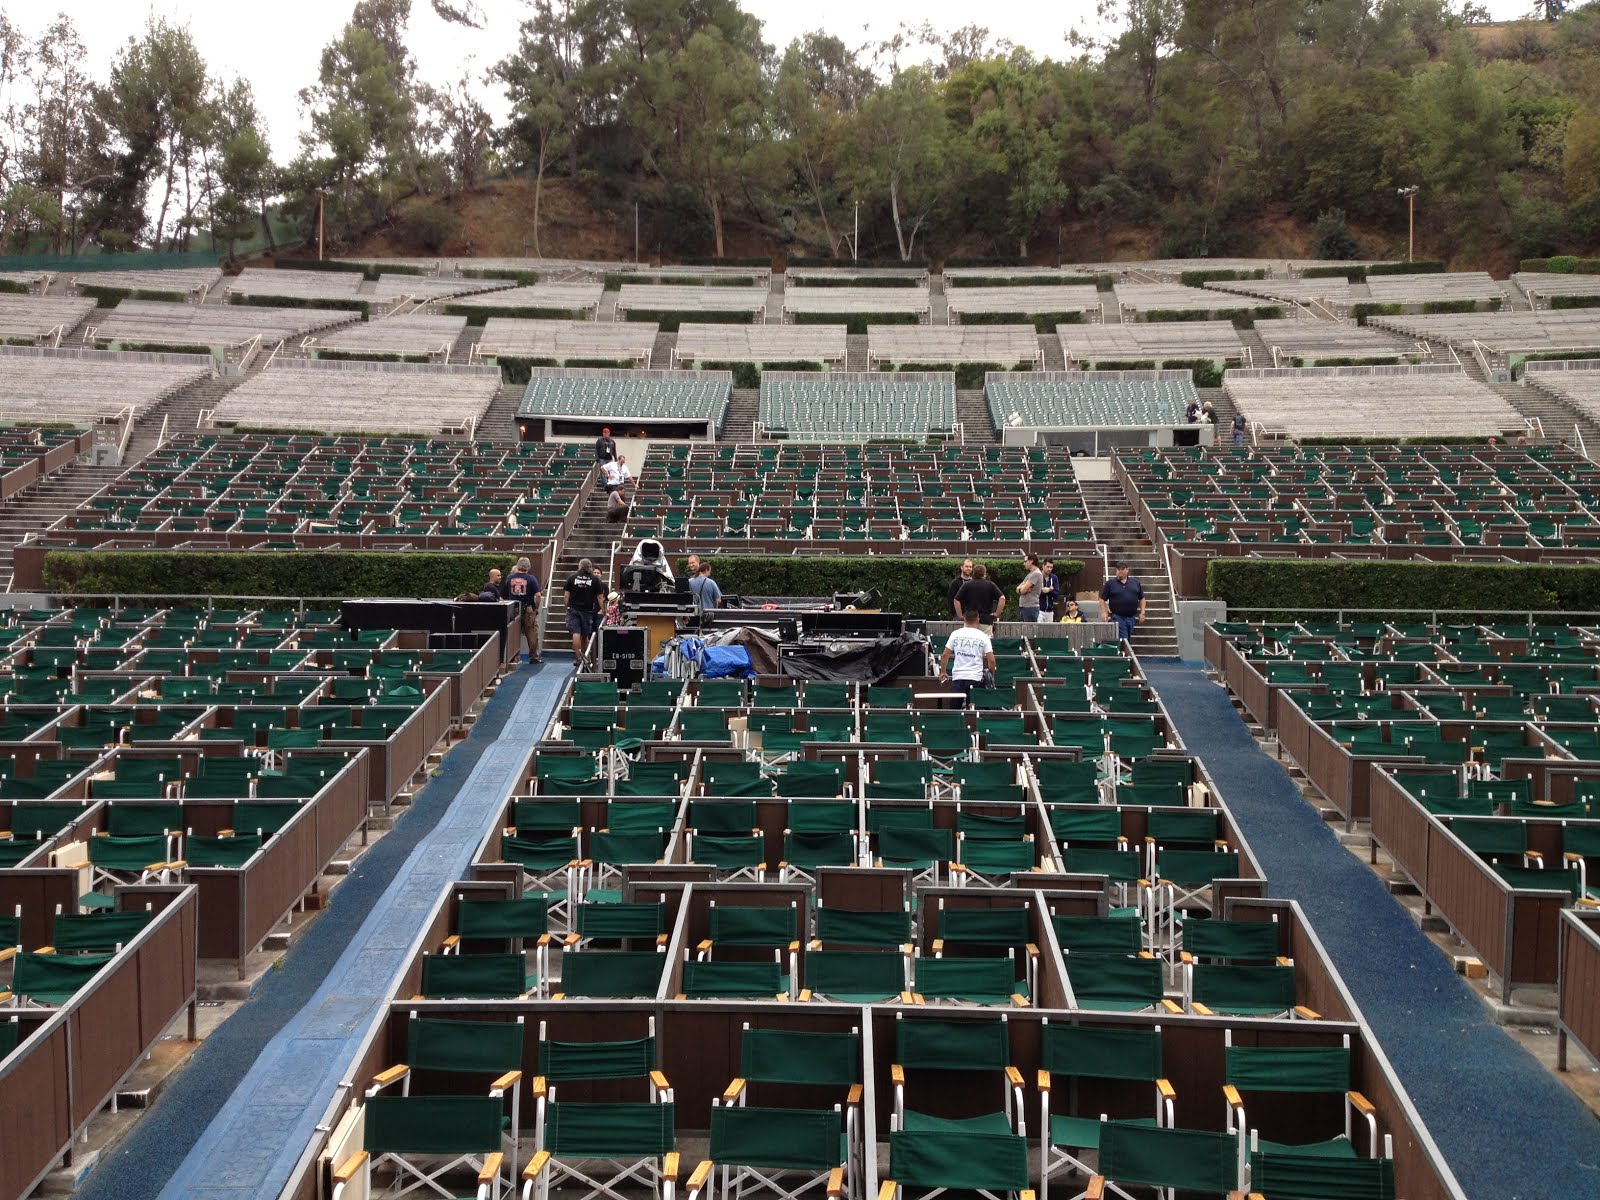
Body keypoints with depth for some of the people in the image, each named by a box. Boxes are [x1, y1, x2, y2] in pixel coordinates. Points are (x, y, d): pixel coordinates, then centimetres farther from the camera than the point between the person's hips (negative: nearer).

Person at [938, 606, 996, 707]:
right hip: (976, 678, -1)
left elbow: (945, 655, 3)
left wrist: (943, 672, 15)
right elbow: (991, 660, -3)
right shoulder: (983, 636, 2)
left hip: (958, 677, 1)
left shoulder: (955, 634, 4)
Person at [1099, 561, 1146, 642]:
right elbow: (1102, 599, 2)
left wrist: (1142, 613, 8)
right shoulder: (1110, 583, 2)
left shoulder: (1136, 583, 11)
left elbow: (1141, 598, 16)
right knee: (1123, 640, -11)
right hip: (1117, 617, -4)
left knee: (1128, 640, 9)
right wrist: (1104, 612, -9)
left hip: (1131, 617, 4)